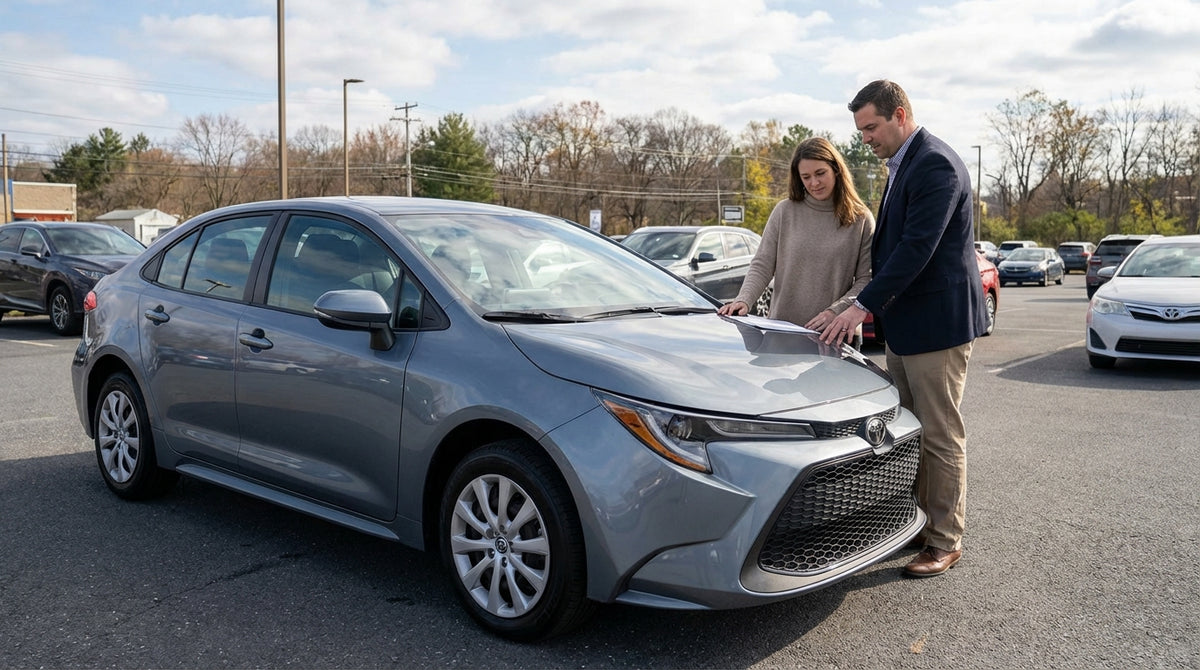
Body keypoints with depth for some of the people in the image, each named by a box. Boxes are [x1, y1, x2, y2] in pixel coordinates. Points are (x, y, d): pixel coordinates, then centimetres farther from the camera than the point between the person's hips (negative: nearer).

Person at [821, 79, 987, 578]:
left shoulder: (936, 164, -17)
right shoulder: (903, 165, 15)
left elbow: (916, 247, -24)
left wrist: (863, 306, -24)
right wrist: (876, 306, 17)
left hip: (936, 322, -10)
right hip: (904, 323, 10)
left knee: (941, 437, 0)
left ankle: (945, 541, 12)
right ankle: (919, 522, 28)